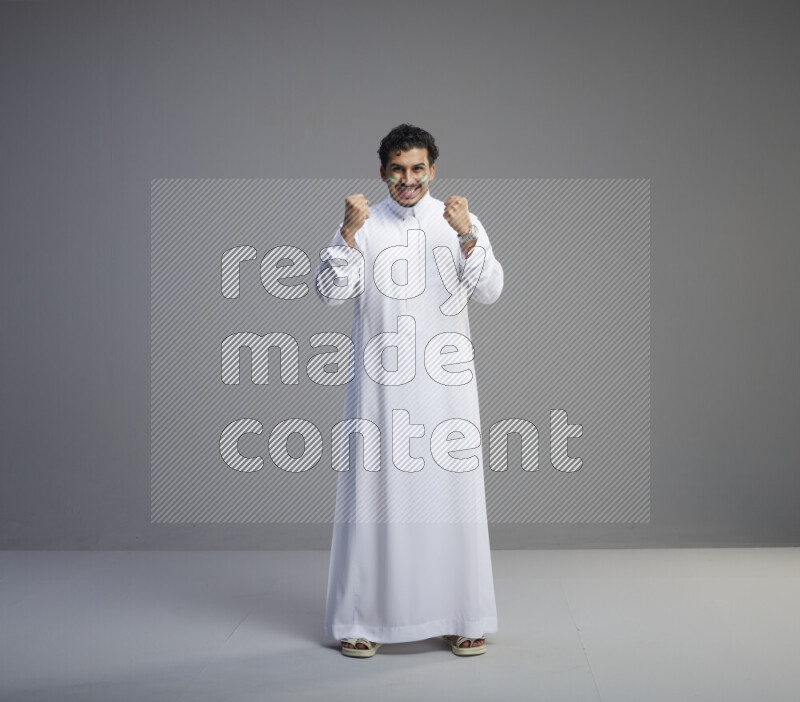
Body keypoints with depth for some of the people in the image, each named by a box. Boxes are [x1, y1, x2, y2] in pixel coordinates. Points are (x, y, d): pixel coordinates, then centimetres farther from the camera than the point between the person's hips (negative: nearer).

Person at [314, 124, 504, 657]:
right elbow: (332, 292, -4)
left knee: (452, 491, 3)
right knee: (376, 489, 1)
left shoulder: (462, 222, 6)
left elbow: (490, 291, -6)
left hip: (446, 379, 1)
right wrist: (349, 233, -17)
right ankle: (365, 619, 12)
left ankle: (461, 618, 14)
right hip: (381, 379, 0)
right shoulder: (364, 224, 6)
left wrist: (466, 236, -20)